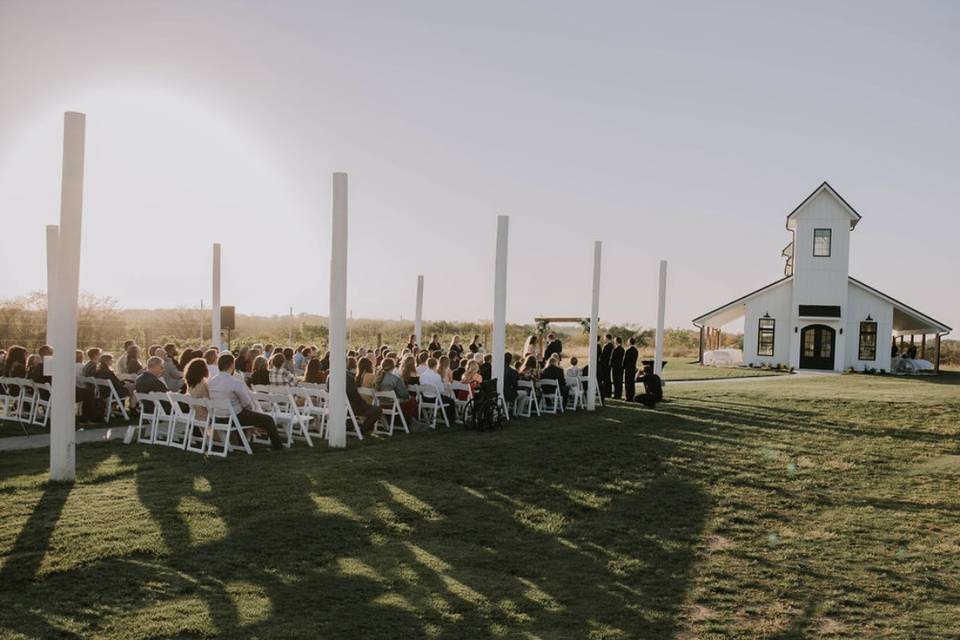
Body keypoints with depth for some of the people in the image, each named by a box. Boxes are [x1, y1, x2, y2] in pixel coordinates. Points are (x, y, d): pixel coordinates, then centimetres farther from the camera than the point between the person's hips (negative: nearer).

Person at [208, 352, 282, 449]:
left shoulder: (210, 382, -4)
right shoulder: (236, 383, -24)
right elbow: (248, 403, -16)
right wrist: (253, 407, 9)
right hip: (236, 418, -8)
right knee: (268, 419, 7)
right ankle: (277, 444, 23)